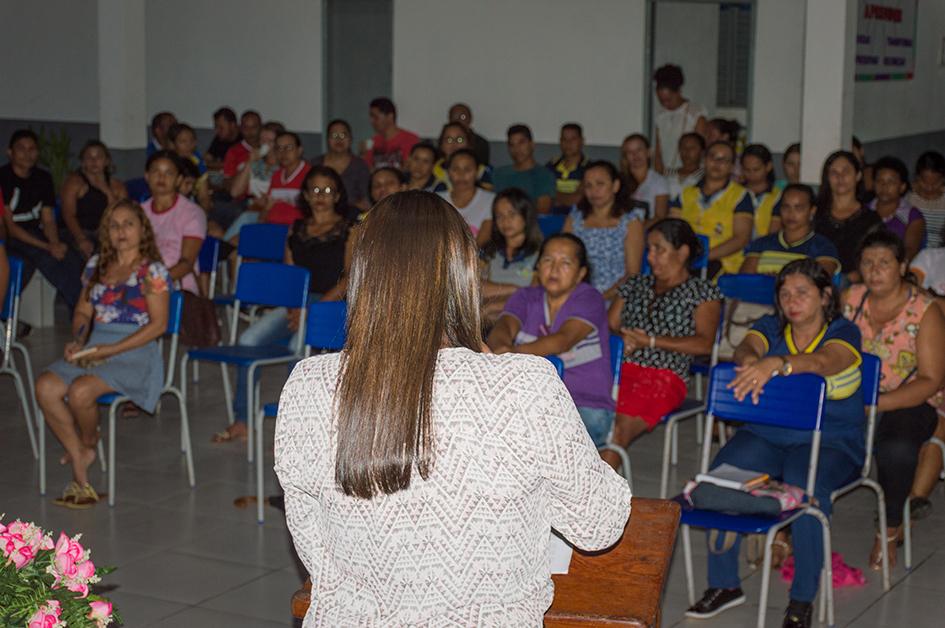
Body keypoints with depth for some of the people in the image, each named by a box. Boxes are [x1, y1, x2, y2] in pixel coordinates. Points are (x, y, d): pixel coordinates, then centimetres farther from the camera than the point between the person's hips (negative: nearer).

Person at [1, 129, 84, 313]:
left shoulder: (43, 179, 12)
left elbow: (48, 220, 9)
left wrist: (56, 244, -14)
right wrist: (47, 247, -20)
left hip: (35, 236, 5)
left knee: (73, 260, -23)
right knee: (46, 258, -32)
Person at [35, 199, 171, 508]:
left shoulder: (152, 271, -3)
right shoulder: (96, 265, 16)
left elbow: (158, 324, -9)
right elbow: (83, 312, 22)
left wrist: (112, 350, -15)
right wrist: (78, 340, 0)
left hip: (134, 352, -6)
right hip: (93, 349, 6)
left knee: (80, 391, -31)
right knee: (46, 387, -21)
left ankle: (88, 443, 2)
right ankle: (79, 460, -10)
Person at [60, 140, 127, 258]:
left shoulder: (117, 186, 17)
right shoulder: (74, 182, 8)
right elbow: (68, 215, -5)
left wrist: (106, 190, -5)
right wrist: (81, 239, -22)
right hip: (82, 234, -3)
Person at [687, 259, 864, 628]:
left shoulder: (843, 334, -2)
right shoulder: (770, 328, 11)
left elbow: (821, 362, -25)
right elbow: (747, 349, -11)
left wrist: (775, 364, -45)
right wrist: (750, 363, -38)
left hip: (830, 443, -4)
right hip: (765, 435, 4)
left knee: (804, 487, -34)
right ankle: (723, 584, -8)